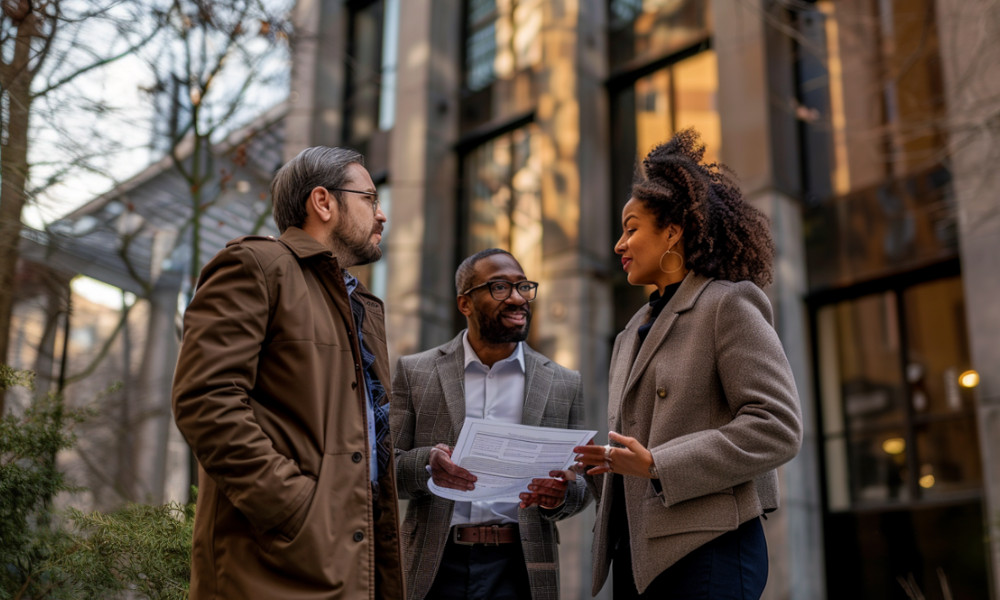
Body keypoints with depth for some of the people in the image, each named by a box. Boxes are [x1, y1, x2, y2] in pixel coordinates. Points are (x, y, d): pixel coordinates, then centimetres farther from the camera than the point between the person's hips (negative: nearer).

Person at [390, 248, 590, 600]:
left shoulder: (564, 385, 6)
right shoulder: (414, 372, 3)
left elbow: (581, 487, 8)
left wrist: (560, 495, -16)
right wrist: (426, 464, -21)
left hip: (517, 570, 1)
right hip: (435, 568, 0)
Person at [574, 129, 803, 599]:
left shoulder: (727, 304, -4)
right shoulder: (634, 331, 21)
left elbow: (777, 427, -14)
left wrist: (656, 464, -17)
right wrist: (601, 461, 1)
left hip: (707, 548, -7)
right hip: (637, 553, 8)